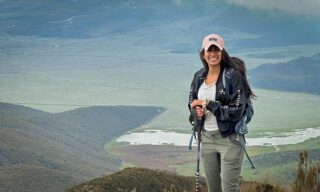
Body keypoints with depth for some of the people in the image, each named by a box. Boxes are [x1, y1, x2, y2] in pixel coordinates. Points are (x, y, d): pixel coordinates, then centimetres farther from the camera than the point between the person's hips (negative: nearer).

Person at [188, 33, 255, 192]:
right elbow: (192, 103, 18)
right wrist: (196, 112, -5)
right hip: (207, 138, 6)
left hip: (229, 138, -6)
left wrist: (207, 104, -17)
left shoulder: (233, 75, -12)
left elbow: (236, 111, -17)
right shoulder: (199, 76, 7)